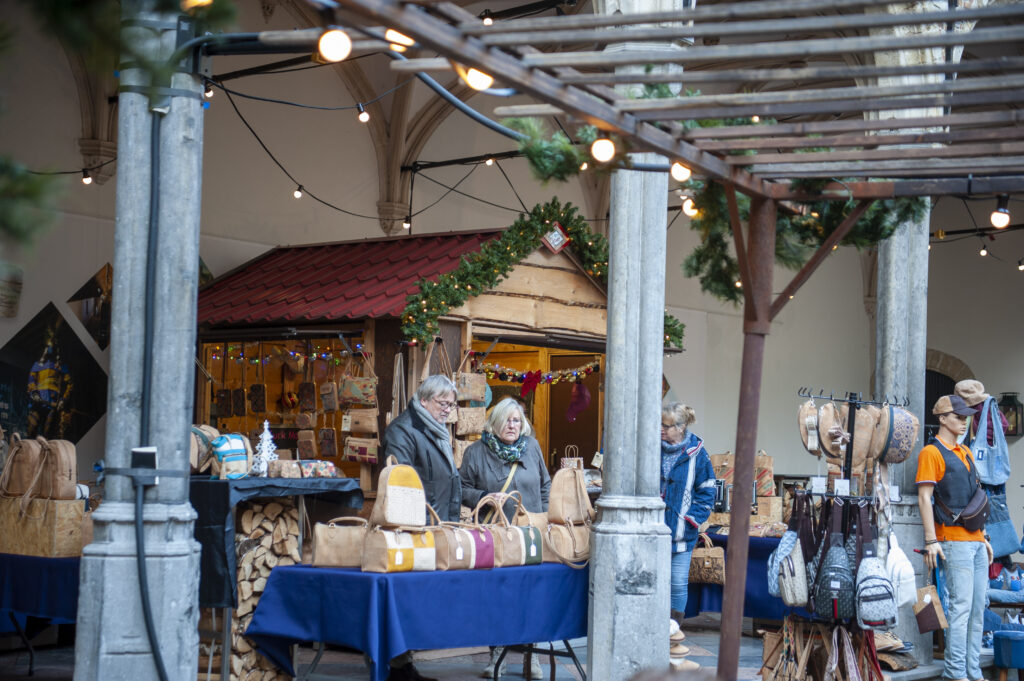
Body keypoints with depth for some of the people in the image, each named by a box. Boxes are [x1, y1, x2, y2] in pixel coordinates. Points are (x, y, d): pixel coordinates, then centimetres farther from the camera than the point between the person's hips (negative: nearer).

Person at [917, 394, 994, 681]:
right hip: (954, 541, -8)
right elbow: (924, 498, -12)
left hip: (975, 541, 8)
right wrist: (931, 540, -18)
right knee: (961, 606, -10)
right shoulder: (932, 452, -6)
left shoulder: (965, 452, 19)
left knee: (978, 608, 7)